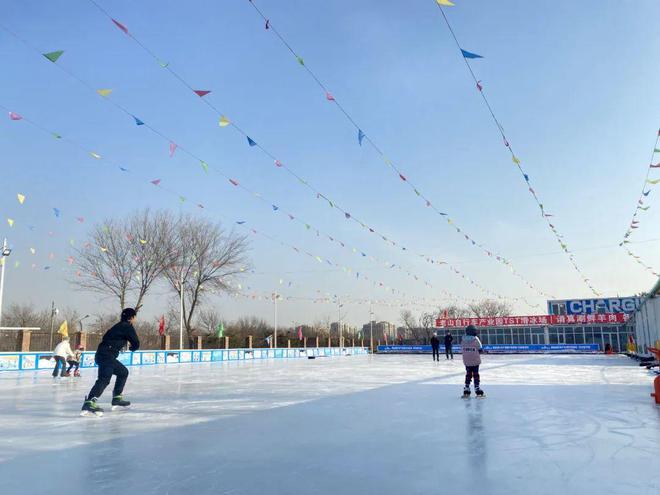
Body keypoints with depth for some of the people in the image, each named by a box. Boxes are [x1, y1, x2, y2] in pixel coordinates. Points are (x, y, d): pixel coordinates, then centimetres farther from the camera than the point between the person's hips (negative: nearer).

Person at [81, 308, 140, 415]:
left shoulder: (119, 326, 23)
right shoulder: (127, 326, -3)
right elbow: (136, 344, -3)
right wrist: (131, 348, 19)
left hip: (104, 354, 10)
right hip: (107, 355, -10)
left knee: (123, 372, 22)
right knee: (104, 379, -24)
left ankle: (117, 398, 23)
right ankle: (89, 403, -38)